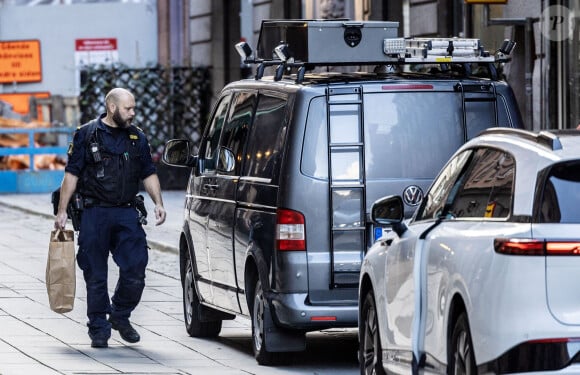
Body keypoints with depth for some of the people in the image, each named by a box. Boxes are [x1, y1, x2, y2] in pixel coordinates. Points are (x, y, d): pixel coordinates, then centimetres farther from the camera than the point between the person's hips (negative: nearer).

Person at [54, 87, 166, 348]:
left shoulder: (137, 138, 13)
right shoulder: (86, 135, 1)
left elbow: (149, 174, 18)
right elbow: (71, 174, 0)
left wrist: (158, 202, 3)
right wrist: (62, 210, -4)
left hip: (126, 214, 3)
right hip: (94, 214, -3)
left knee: (135, 268, -7)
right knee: (95, 275, 1)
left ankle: (120, 315, 16)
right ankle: (99, 330, 10)